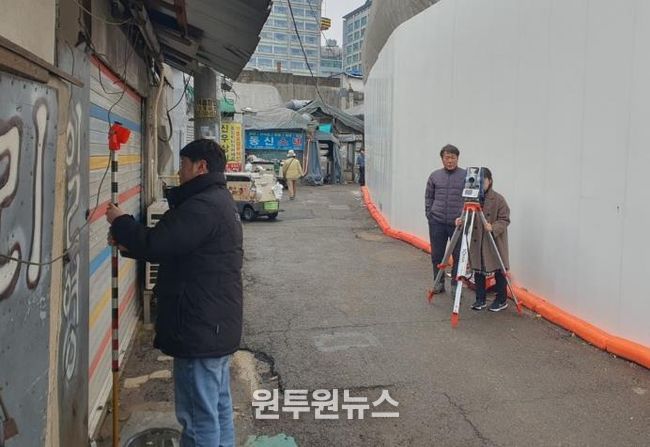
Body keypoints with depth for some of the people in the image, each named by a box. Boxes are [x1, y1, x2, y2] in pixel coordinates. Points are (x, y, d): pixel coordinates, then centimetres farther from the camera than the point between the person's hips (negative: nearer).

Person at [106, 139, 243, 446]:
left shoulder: (202, 206, -20)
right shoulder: (219, 201, 15)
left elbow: (155, 245, -22)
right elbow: (170, 246, 19)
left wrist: (120, 222, -4)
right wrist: (127, 243, 11)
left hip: (199, 329, -11)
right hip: (217, 326, 11)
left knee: (199, 416, -1)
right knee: (219, 407, 20)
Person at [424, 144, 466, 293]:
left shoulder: (466, 176, -1)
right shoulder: (435, 176, 8)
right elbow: (428, 197, 14)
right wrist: (429, 214, 5)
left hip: (458, 223, -2)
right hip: (437, 222, 3)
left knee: (458, 256, 4)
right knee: (437, 255, 10)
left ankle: (456, 285, 16)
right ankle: (439, 282, 24)